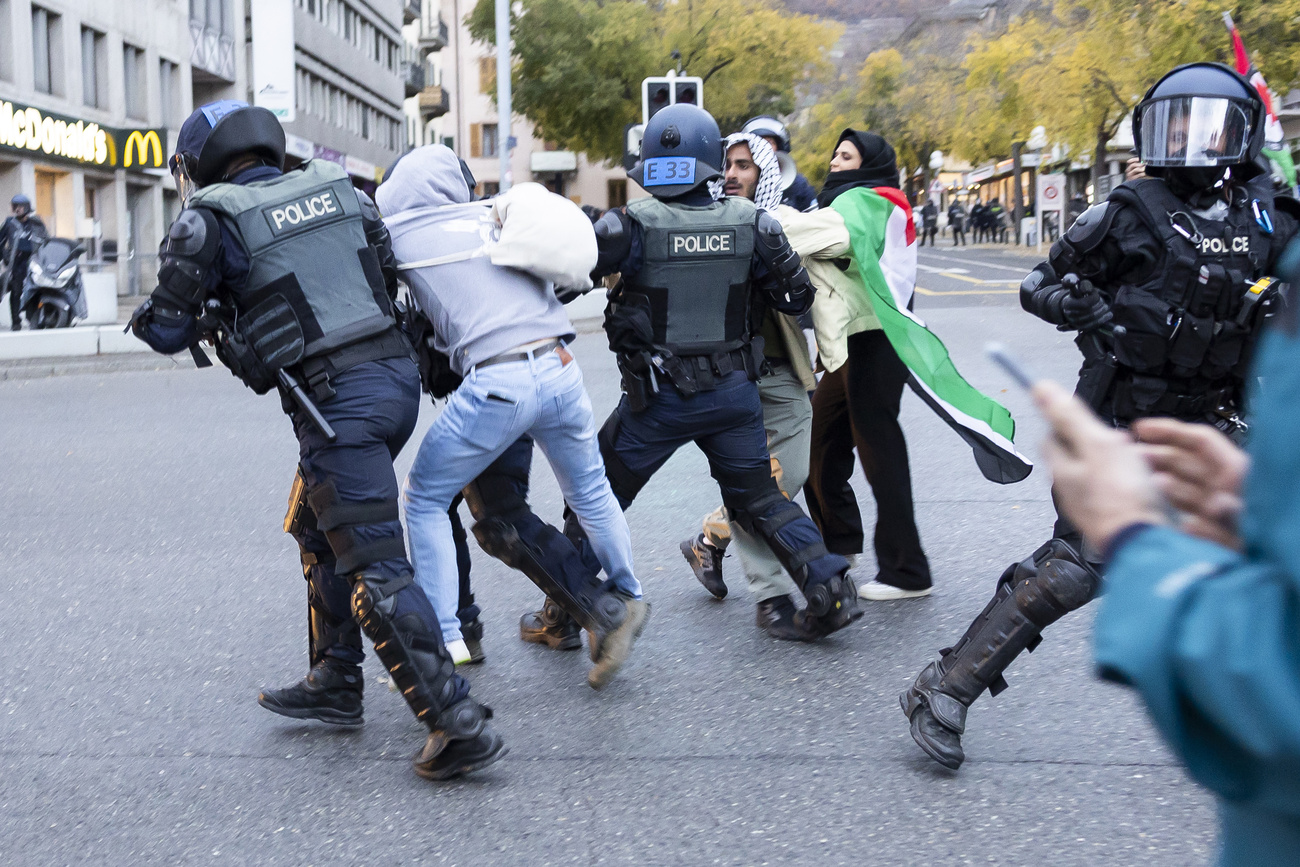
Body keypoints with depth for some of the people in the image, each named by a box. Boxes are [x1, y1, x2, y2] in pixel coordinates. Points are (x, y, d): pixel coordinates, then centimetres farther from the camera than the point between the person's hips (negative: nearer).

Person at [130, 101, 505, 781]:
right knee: (319, 527, 24)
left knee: (376, 568, -6)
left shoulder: (211, 220, -2)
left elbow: (164, 329, 3)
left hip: (337, 403, -7)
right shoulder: (335, 187, 14)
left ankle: (459, 725, -11)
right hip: (397, 375, 7)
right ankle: (334, 684, 31)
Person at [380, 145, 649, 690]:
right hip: (561, 369, 5)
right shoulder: (488, 215, 17)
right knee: (589, 492, 25)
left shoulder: (396, 232, 6)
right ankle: (624, 603, 40)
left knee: (425, 500, 12)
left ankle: (443, 643, 9)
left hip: (496, 383, -5)